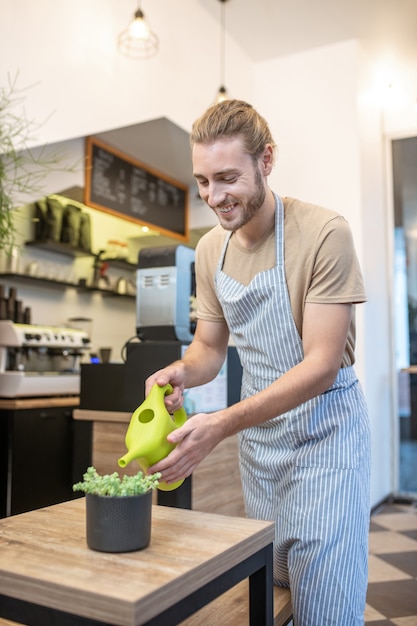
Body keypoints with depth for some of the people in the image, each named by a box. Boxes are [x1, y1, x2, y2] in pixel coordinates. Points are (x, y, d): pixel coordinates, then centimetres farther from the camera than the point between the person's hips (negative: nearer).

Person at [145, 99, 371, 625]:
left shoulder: (324, 233, -20)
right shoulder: (210, 250, 0)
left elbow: (322, 364, -22)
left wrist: (222, 424, -32)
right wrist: (182, 371, -16)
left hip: (322, 430, -5)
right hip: (257, 433, 6)